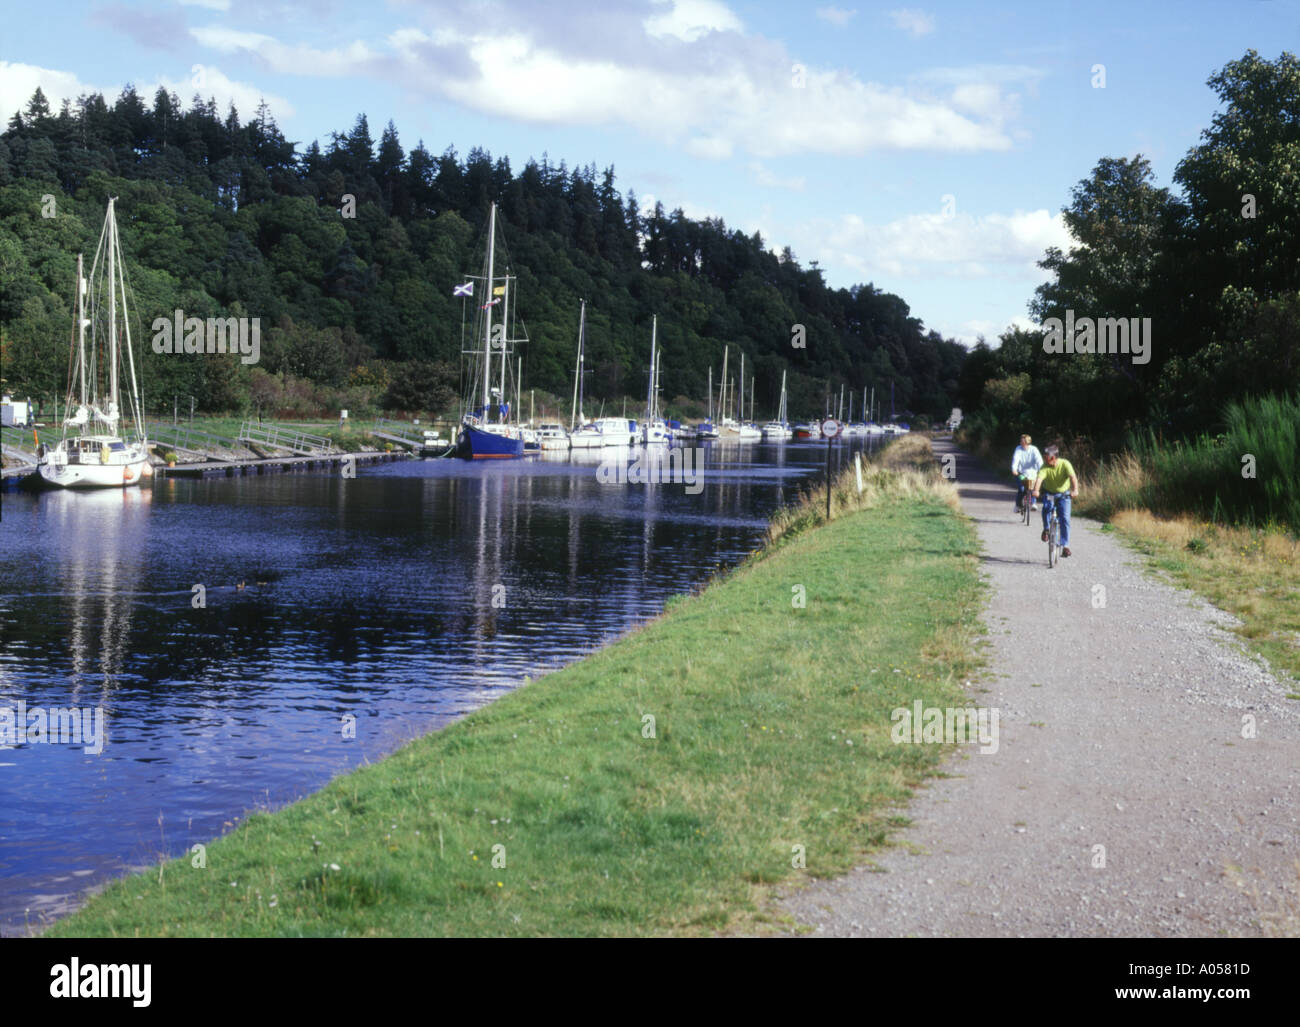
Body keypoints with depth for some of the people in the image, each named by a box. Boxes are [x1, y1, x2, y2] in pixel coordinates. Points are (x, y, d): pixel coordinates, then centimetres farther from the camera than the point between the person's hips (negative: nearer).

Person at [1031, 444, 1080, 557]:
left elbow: (1073, 477, -35)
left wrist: (1075, 490, -54)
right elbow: (1039, 478, -35)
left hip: (1064, 494, -1)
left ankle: (1065, 546, -7)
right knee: (1046, 508, -30)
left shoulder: (1065, 464, -21)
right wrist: (1035, 490, -55)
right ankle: (1046, 529, -2)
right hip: (1049, 493, 1)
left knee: (1065, 518, -14)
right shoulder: (1045, 467, -18)